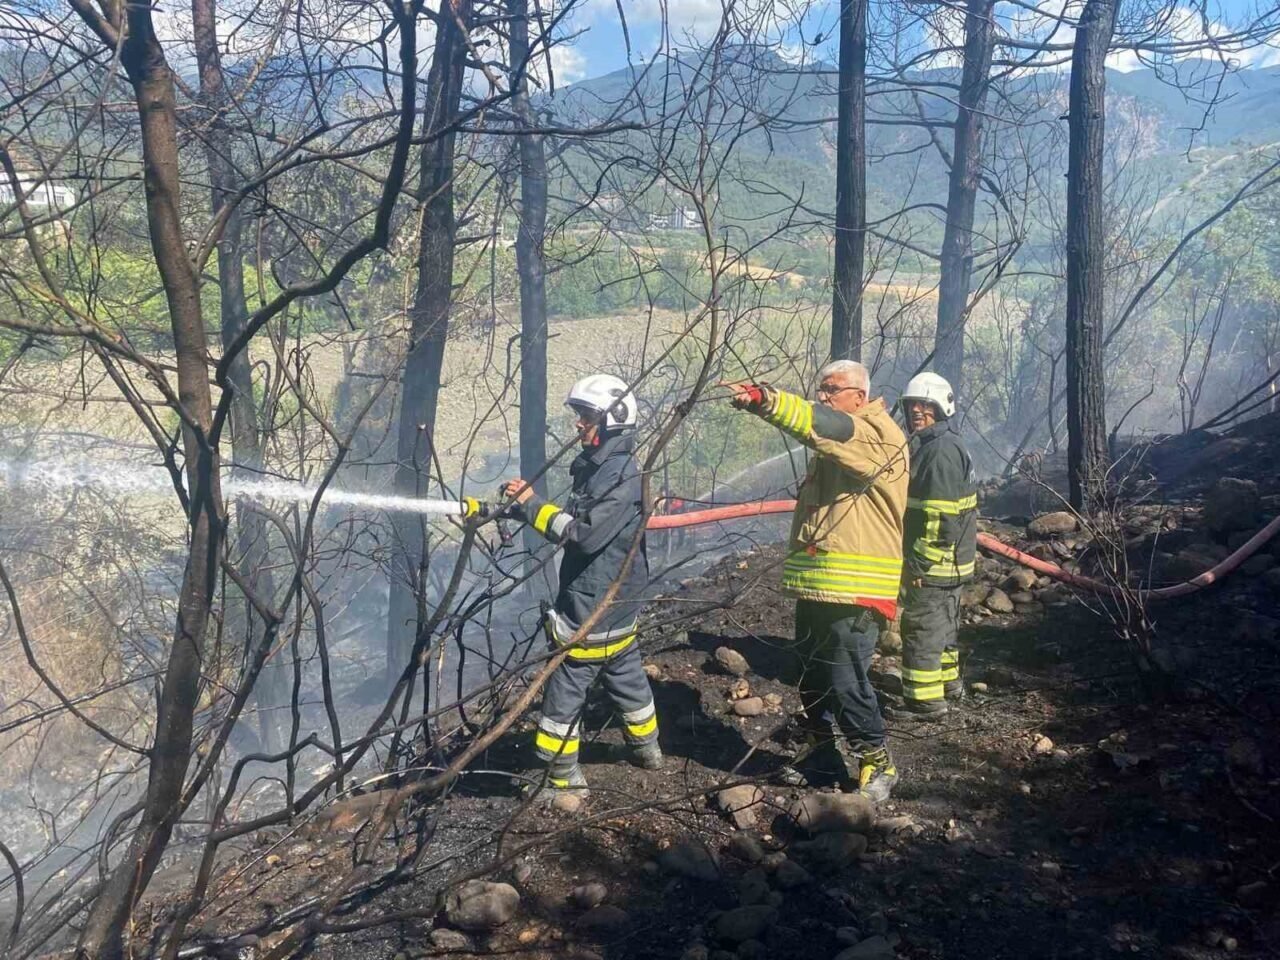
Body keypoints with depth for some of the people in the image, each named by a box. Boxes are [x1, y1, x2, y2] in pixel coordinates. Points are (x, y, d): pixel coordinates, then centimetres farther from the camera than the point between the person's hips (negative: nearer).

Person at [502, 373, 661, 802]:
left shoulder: (623, 475, -20)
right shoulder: (598, 467, 10)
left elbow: (584, 533, -27)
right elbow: (573, 523, 10)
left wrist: (532, 504, -22)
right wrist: (526, 503, -4)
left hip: (594, 609, -10)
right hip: (615, 605, 10)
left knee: (564, 693, -1)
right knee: (627, 678, 24)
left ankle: (565, 781, 9)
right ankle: (647, 749, 41)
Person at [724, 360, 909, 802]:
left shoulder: (878, 434, -12)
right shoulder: (835, 443, 20)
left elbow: (827, 427, -31)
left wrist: (765, 398, -42)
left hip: (856, 589, -9)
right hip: (818, 583, 9)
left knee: (846, 681, -7)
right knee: (813, 672, 19)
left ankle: (877, 762, 11)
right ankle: (819, 747, 39)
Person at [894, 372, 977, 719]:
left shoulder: (942, 450, -20)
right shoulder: (928, 445, 15)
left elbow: (941, 517, -25)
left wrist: (921, 564, -22)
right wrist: (921, 559, 25)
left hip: (933, 564, -10)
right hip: (949, 563, 10)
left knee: (922, 628, -3)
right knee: (943, 625, 22)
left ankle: (924, 700, 4)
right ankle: (948, 682, 36)